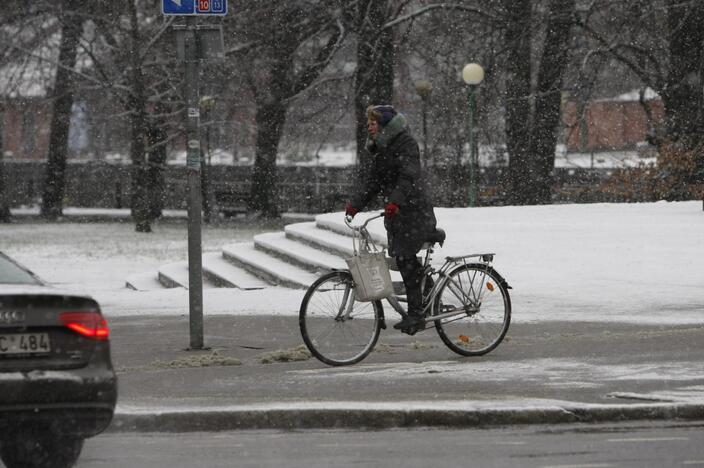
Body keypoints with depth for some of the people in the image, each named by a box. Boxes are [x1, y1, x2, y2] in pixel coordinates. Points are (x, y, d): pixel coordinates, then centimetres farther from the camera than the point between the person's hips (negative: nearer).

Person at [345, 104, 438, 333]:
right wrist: (356, 203, -1)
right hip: (395, 211, 9)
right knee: (407, 261, 8)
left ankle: (415, 313, -14)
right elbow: (373, 181, 12)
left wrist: (395, 202, -39)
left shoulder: (406, 144, -12)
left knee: (405, 258, -15)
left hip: (414, 209, -9)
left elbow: (409, 176, -25)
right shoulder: (380, 148, 15)